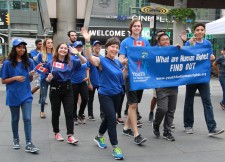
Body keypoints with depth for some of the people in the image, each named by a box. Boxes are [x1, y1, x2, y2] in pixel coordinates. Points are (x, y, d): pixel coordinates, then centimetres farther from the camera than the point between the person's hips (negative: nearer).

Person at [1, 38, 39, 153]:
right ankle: (15, 140, 31)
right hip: (13, 96, -1)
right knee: (15, 119, 13)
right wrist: (15, 78, -18)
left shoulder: (29, 62, 2)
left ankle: (28, 144, -2)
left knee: (27, 119, -4)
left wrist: (31, 75, -12)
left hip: (26, 95, 1)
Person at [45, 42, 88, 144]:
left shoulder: (71, 62, 2)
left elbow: (84, 61, -5)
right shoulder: (51, 63, -3)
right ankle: (56, 133, 29)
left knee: (69, 113, -3)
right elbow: (46, 79, 2)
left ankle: (70, 136, -1)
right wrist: (49, 78, -21)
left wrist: (77, 53, -20)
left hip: (67, 90, 1)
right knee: (55, 113, 11)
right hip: (55, 90, -1)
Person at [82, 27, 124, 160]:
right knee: (112, 120, -11)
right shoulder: (101, 60, -13)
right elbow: (90, 58, -36)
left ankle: (99, 137, 44)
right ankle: (116, 148, 1)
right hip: (105, 95, -7)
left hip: (117, 94, 7)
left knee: (108, 118, 19)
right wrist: (87, 41, -47)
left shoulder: (117, 63, 6)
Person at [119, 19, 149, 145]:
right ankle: (136, 134, -7)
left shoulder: (145, 41, 9)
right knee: (133, 104, -8)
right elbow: (121, 61, -5)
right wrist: (128, 60, -25)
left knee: (135, 104, 13)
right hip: (130, 75, -4)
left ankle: (126, 128, 28)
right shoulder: (125, 42, 0)